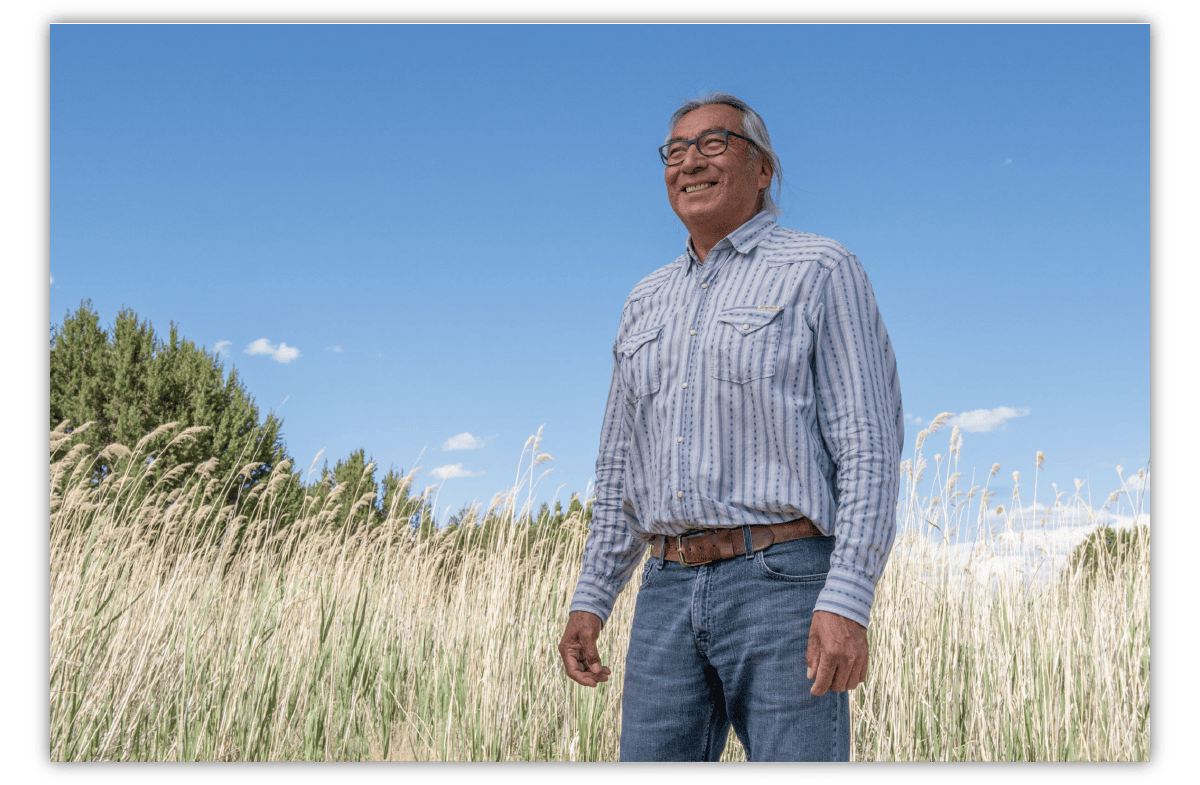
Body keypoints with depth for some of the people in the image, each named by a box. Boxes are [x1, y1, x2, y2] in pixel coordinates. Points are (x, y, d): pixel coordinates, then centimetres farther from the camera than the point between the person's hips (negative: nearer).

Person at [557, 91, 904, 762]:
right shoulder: (647, 302, 20)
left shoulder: (821, 272, 2)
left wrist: (848, 602, -17)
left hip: (784, 582, -5)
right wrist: (591, 600, 13)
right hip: (669, 591, 6)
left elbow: (870, 443, -7)